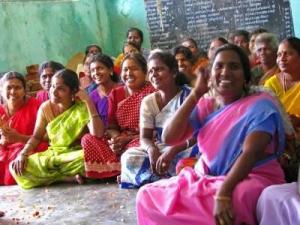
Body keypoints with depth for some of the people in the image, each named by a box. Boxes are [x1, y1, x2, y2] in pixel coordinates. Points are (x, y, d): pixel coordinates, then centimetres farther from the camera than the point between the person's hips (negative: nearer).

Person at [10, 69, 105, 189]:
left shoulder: (82, 107, -12)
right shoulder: (45, 107, -1)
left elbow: (97, 134, -26)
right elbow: (36, 137, 7)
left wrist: (89, 102, -26)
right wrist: (23, 153, -12)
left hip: (76, 155, -4)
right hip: (52, 155, 4)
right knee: (16, 167, -20)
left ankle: (49, 176, -13)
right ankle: (73, 176, -15)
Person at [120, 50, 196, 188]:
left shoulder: (188, 95, -7)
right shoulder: (148, 102, 6)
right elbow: (145, 137, 0)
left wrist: (171, 151, -32)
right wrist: (151, 149, -26)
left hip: (183, 150, -3)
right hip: (159, 151, 4)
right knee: (129, 157, -24)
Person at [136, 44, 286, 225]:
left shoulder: (260, 105, -8)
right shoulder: (204, 106, 8)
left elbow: (251, 152, -23)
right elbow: (169, 138, -4)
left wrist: (223, 193, -36)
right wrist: (196, 94, -7)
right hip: (206, 179, 7)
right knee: (147, 195, -5)